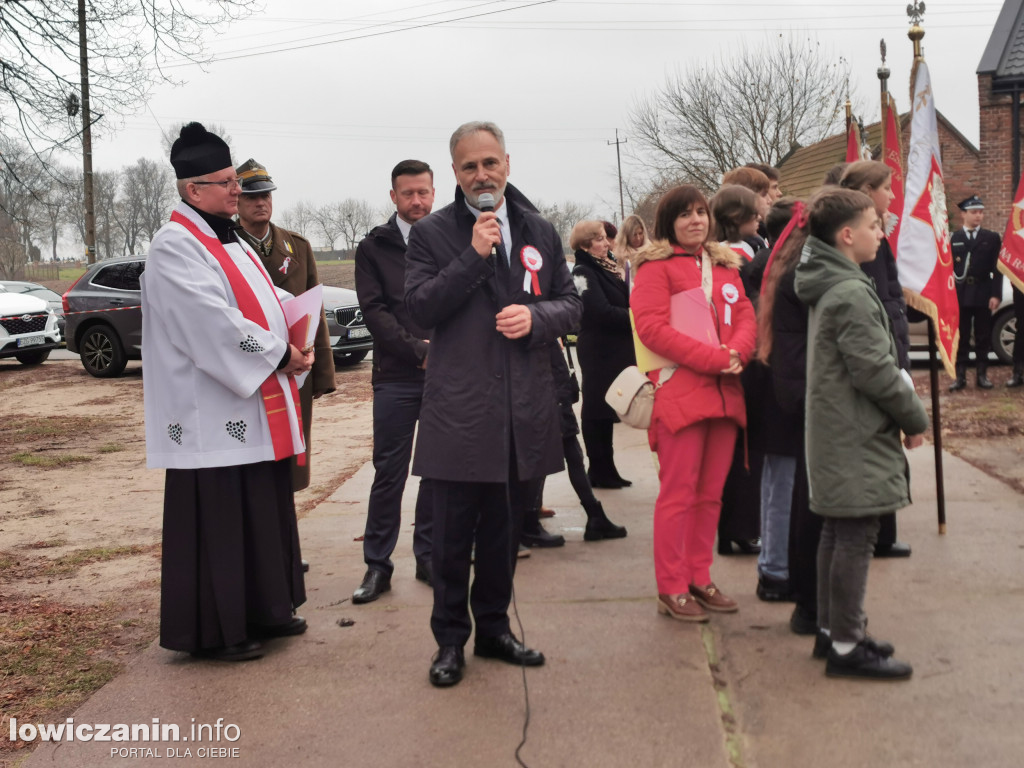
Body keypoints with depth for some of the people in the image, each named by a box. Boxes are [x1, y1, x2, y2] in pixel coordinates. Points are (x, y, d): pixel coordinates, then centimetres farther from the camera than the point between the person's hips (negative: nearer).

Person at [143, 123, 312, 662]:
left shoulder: (229, 242, 16)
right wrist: (280, 354, -15)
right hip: (211, 414, -10)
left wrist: (292, 346, 0)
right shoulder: (175, 249, -14)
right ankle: (213, 630, 9)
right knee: (217, 521, -2)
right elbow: (214, 325, -22)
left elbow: (265, 301, 19)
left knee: (264, 511, 15)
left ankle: (263, 609, 28)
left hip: (255, 407, 10)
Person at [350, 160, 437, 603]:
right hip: (396, 377, -1)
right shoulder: (374, 247, 5)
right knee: (389, 472, 0)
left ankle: (429, 556, 19)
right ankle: (377, 564, 8)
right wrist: (419, 350, -11)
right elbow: (374, 310, -3)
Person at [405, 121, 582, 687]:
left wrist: (536, 315, -9)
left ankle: (494, 629, 30)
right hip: (458, 411, -4)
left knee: (504, 531, 15)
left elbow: (570, 303, 12)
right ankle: (450, 640, 17)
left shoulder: (539, 232, 12)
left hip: (524, 412, 4)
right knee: (453, 537, 3)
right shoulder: (432, 234, -1)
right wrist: (474, 257, -17)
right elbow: (420, 308, -10)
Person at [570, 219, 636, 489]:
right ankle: (600, 469, 6)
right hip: (599, 352, -8)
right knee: (598, 409, -1)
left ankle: (604, 469, 20)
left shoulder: (612, 267, 14)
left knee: (607, 408, 13)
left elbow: (630, 300, 17)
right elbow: (602, 312, -20)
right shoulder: (583, 273, -11)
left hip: (619, 348, 8)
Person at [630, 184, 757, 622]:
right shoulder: (656, 266, -2)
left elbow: (746, 315, 12)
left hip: (725, 392, 6)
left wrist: (737, 353, -11)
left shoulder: (725, 266, 18)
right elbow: (651, 326, -12)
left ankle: (699, 579, 21)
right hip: (679, 392, -6)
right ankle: (672, 589, 4)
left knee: (711, 493, 11)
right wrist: (713, 358, -17)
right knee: (679, 493, -3)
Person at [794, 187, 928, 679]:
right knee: (856, 538, -4)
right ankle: (846, 647, 2)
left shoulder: (828, 287, 12)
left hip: (835, 435, 10)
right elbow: (875, 371, -20)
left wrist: (905, 410, 16)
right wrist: (916, 418, -6)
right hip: (858, 439, -10)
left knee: (837, 533, 15)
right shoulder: (852, 294, -19)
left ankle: (830, 631, 24)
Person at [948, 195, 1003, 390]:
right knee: (961, 337, 2)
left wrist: (996, 294, -6)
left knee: (983, 337, 6)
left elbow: (997, 269, 2)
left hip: (983, 295, 1)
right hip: (960, 295, -1)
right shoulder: (953, 239, 4)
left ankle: (982, 375, 13)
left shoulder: (992, 238, 6)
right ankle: (960, 376, 7)